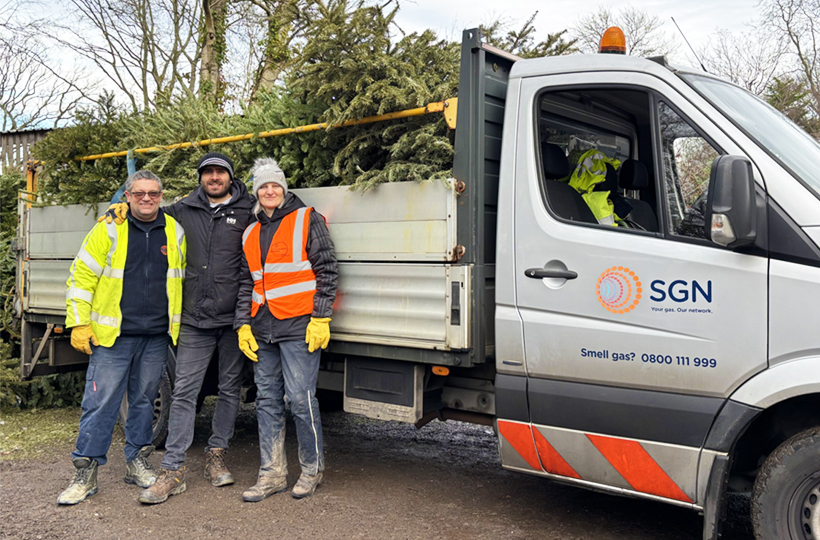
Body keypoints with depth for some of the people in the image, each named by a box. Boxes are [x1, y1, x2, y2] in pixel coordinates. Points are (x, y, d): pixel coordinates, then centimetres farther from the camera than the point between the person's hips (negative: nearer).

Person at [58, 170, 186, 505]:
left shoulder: (175, 233, 7)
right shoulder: (108, 230, -2)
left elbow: (183, 280, 15)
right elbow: (81, 277, -1)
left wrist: (181, 325, 12)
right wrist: (79, 324, -6)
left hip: (156, 338, 3)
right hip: (112, 337, -3)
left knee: (144, 400, 12)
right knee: (100, 402, -2)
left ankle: (137, 462, 26)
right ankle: (85, 474, 10)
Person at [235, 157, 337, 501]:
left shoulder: (307, 220, 1)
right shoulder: (251, 233, 17)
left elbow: (326, 271, -4)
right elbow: (246, 283, 20)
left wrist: (320, 319, -11)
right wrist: (243, 325, 10)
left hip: (298, 326, -6)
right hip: (262, 328, 6)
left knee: (300, 398, -6)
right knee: (268, 400, 8)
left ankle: (312, 469, 12)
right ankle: (272, 474, 17)